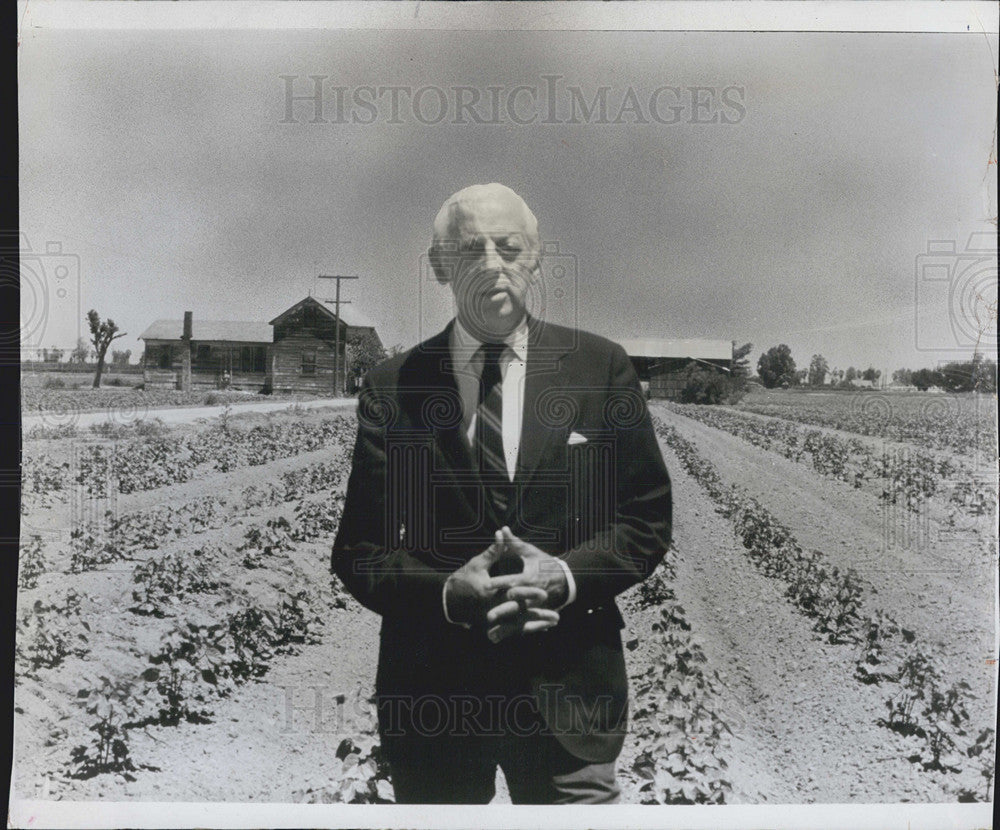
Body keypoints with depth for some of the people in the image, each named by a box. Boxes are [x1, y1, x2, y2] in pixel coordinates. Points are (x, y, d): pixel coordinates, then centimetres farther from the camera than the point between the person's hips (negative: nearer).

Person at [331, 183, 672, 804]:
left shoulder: (602, 368, -1)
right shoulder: (391, 387, -1)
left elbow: (648, 519, 1)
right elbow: (358, 550, -1)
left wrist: (567, 575, -16)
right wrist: (447, 592, -19)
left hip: (570, 682, 0)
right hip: (432, 687, 1)